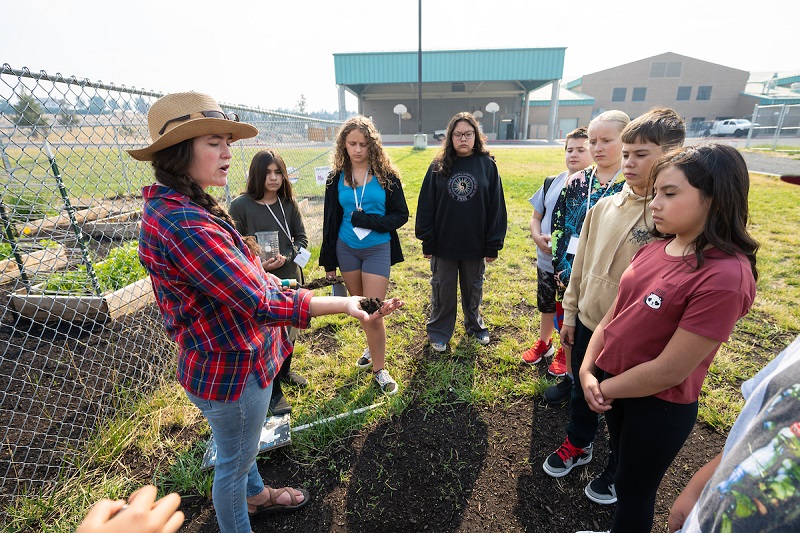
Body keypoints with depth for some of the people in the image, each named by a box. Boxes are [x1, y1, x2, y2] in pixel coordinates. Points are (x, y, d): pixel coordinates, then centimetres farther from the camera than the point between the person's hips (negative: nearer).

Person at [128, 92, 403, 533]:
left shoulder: (175, 204, 2)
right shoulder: (184, 225, -32)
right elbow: (261, 303, -33)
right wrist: (343, 304, -31)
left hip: (237, 353, 10)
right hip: (232, 370, -10)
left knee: (243, 444, 33)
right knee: (234, 459, 18)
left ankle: (255, 495, 60)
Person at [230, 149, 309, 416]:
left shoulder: (288, 203, 0)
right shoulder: (240, 206, -10)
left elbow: (302, 238, 3)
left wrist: (286, 258, -15)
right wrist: (258, 264, -22)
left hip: (290, 277, 4)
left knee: (290, 329, 20)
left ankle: (285, 371, 48)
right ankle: (274, 392, 26)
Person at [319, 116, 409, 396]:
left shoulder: (386, 175, -6)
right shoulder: (337, 178, 2)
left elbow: (401, 215, -6)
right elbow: (330, 220, 5)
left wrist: (368, 221, -21)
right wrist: (328, 261, 7)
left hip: (378, 250, -3)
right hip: (346, 250, 3)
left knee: (373, 312, -5)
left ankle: (379, 367, 15)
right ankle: (373, 347, 41)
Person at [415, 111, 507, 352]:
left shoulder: (487, 165, -4)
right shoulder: (438, 166, -4)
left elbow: (496, 206, -3)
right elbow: (426, 205, -3)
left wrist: (493, 245, -4)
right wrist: (427, 242, -5)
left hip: (475, 244, 1)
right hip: (443, 244, 0)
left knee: (474, 288, 18)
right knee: (442, 290, 13)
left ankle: (474, 325, 42)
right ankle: (439, 331, 32)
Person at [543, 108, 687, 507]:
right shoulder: (604, 207, -1)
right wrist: (570, 313, 9)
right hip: (587, 323, 5)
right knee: (581, 392, 23)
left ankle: (617, 472, 45)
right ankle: (578, 445, 51)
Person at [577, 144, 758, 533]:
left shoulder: (725, 276, -27)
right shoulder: (654, 250, -4)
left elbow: (669, 370, -25)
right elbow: (613, 314, 1)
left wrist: (605, 389, -13)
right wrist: (588, 370, -9)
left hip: (659, 406, -7)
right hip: (612, 386, 7)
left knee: (634, 490, 18)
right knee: (622, 464, 29)